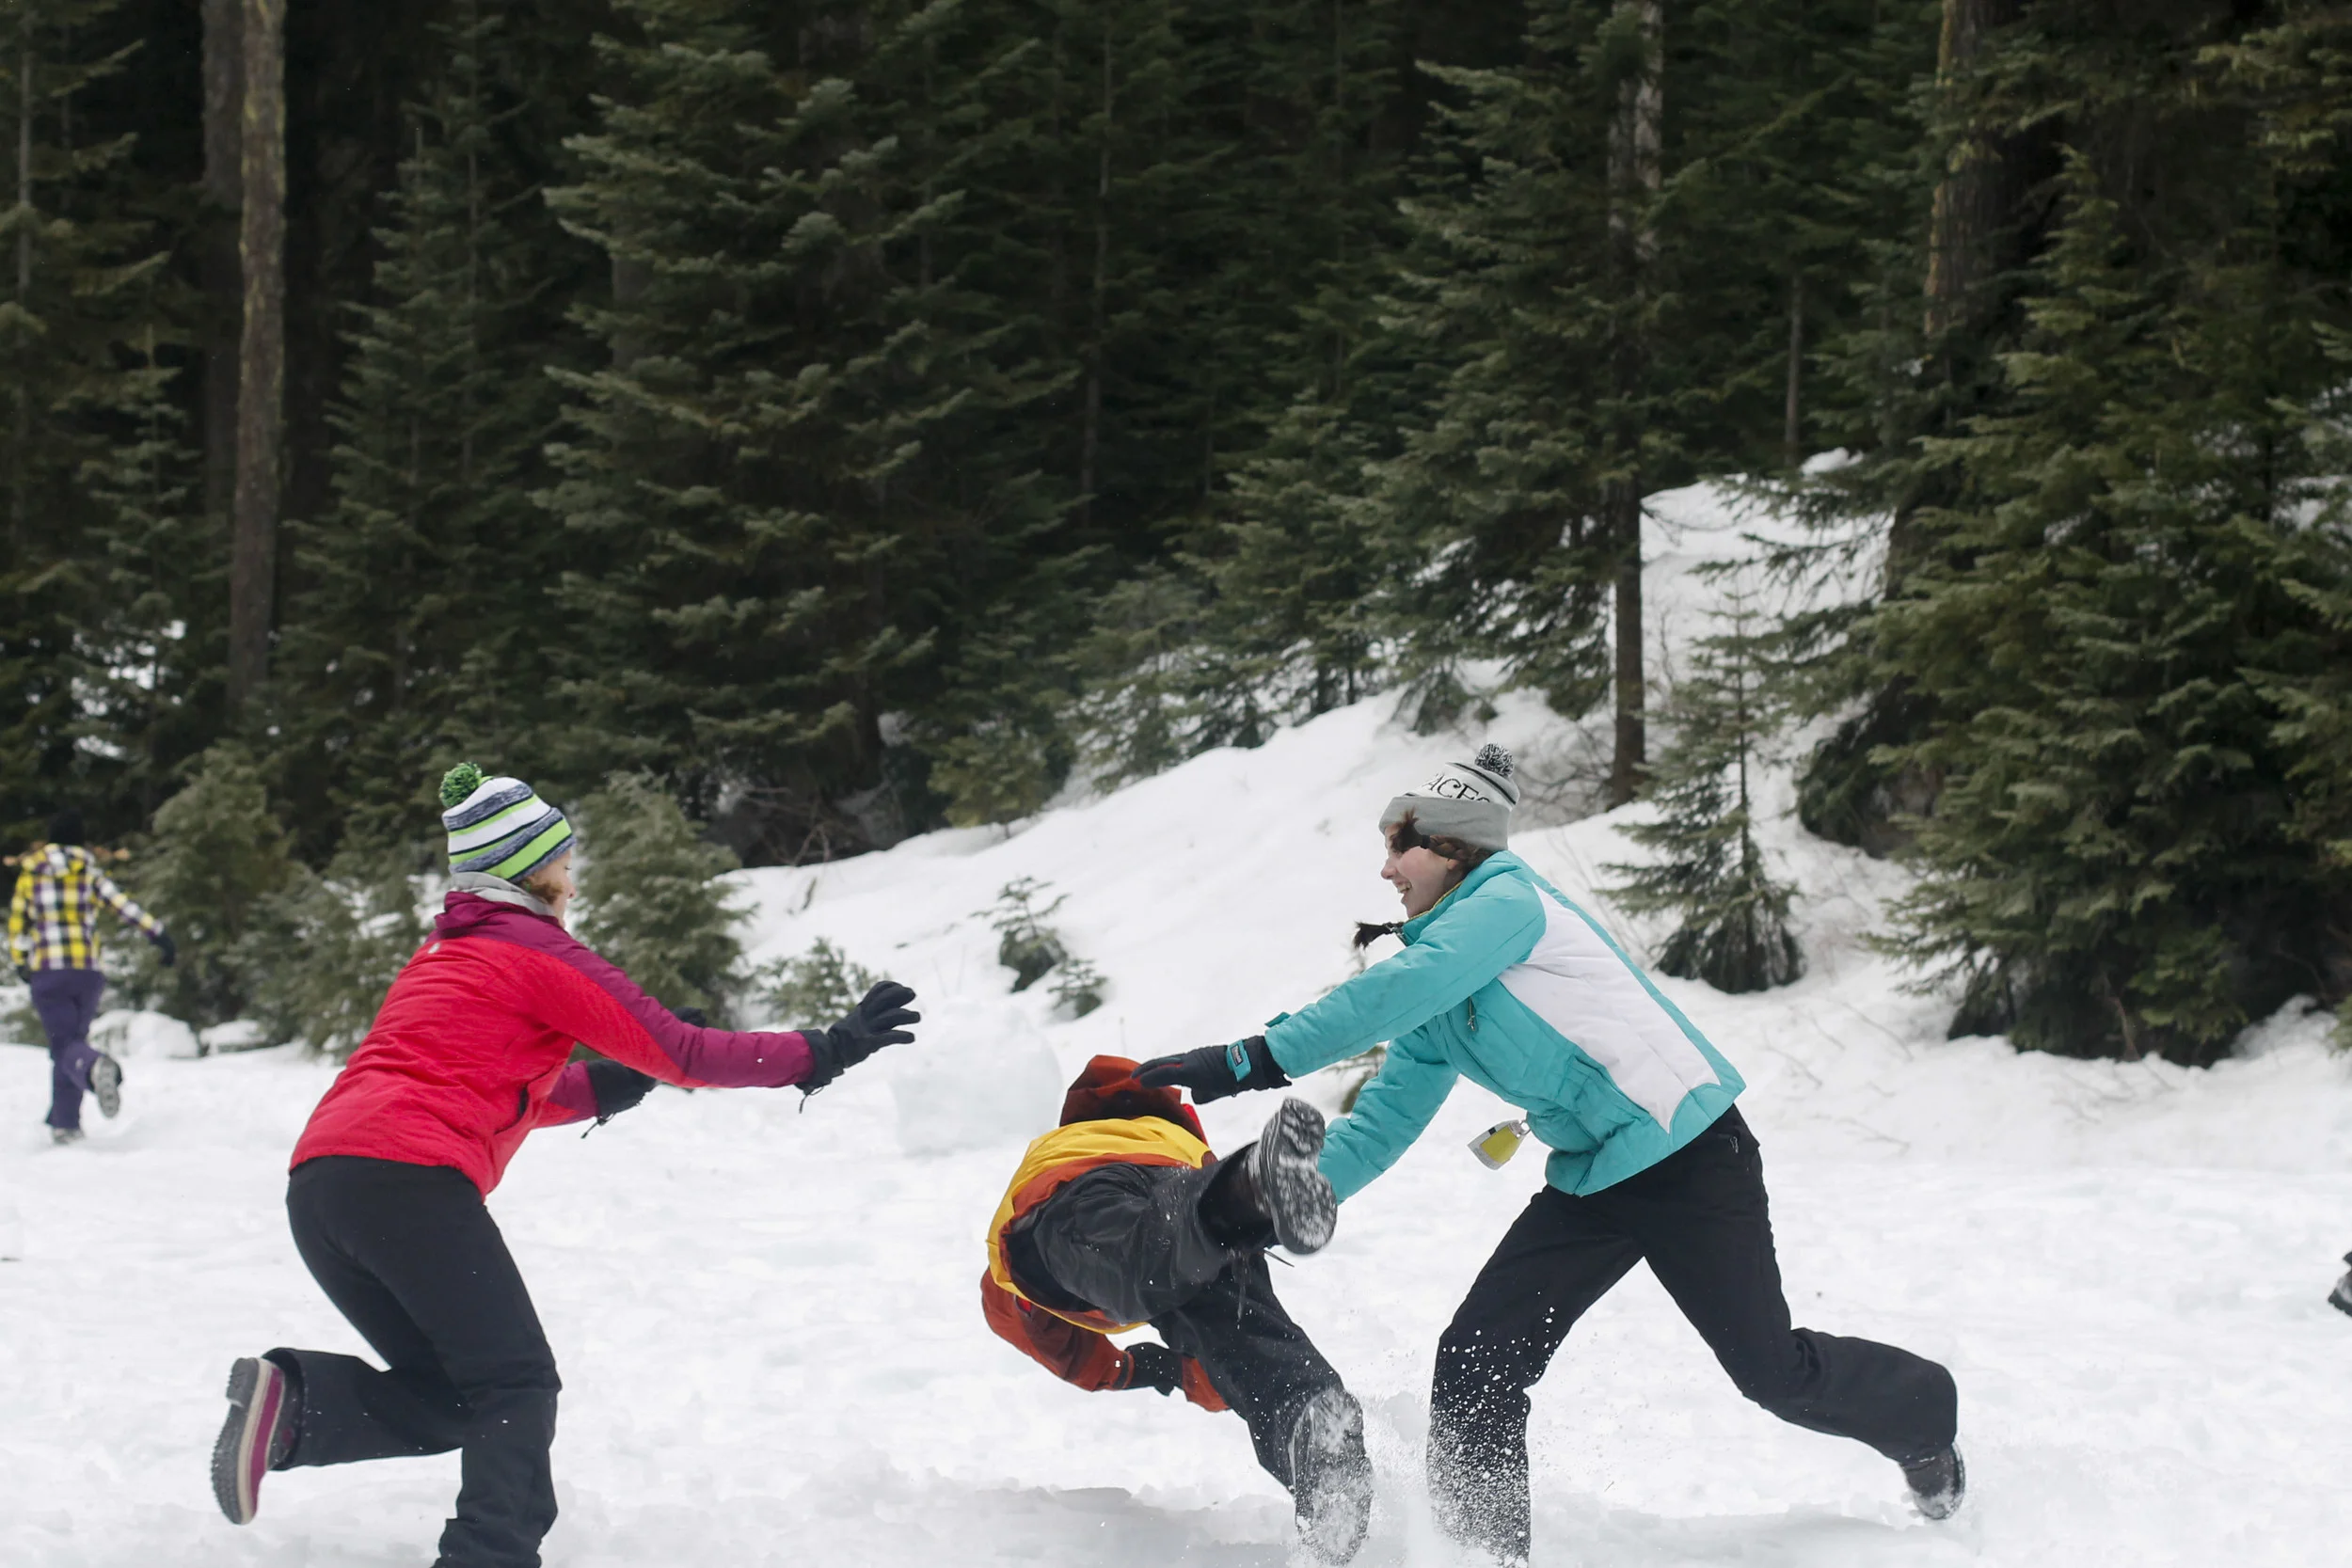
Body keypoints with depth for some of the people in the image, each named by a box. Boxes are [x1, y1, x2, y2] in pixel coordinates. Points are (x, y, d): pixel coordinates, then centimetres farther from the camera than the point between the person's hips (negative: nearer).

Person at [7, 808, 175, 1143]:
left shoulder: (30, 874, 6)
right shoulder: (90, 873, 4)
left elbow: (17, 922, 13)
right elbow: (124, 904, -8)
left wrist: (20, 963, 27)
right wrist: (157, 933, -11)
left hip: (47, 973, -2)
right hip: (88, 971, 2)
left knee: (66, 1046, -8)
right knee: (72, 1039, 17)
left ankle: (96, 1068, -45)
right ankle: (65, 1123, 16)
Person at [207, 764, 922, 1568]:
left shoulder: (441, 953, 29)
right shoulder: (540, 953, 4)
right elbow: (681, 1053, 4)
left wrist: (597, 1088, 32)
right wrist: (820, 1053, 10)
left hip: (316, 1187, 8)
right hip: (410, 1178, -8)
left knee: (455, 1394, 14)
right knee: (515, 1385, 1)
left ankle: (291, 1399, -6)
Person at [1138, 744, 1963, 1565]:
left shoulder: (1508, 901, -16)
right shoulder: (1435, 1001, 11)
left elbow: (1399, 992, -30)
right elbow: (1383, 1121, 8)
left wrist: (1254, 1059, -35)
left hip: (1689, 1153, -8)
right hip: (1591, 1182, 8)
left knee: (1775, 1370, 5)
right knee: (1475, 1367, -8)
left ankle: (1925, 1424, 34)